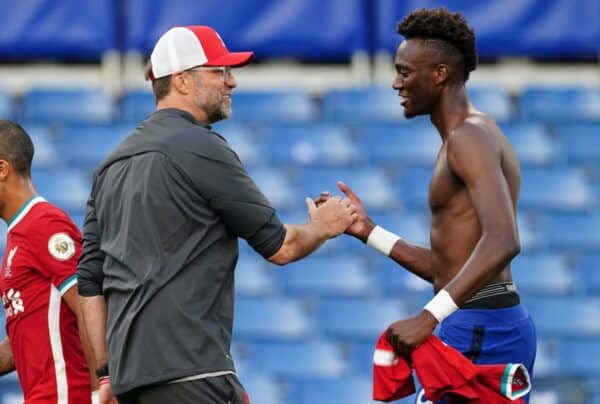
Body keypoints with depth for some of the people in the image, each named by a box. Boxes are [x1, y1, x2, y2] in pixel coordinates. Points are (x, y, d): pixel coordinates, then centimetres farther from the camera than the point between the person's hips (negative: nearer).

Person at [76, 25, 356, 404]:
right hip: (186, 371, -9)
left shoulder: (113, 163, 20)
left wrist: (107, 373, 20)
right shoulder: (202, 149, -5)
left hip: (128, 371, 9)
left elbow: (90, 280, 18)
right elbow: (279, 246, 0)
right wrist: (324, 226, 20)